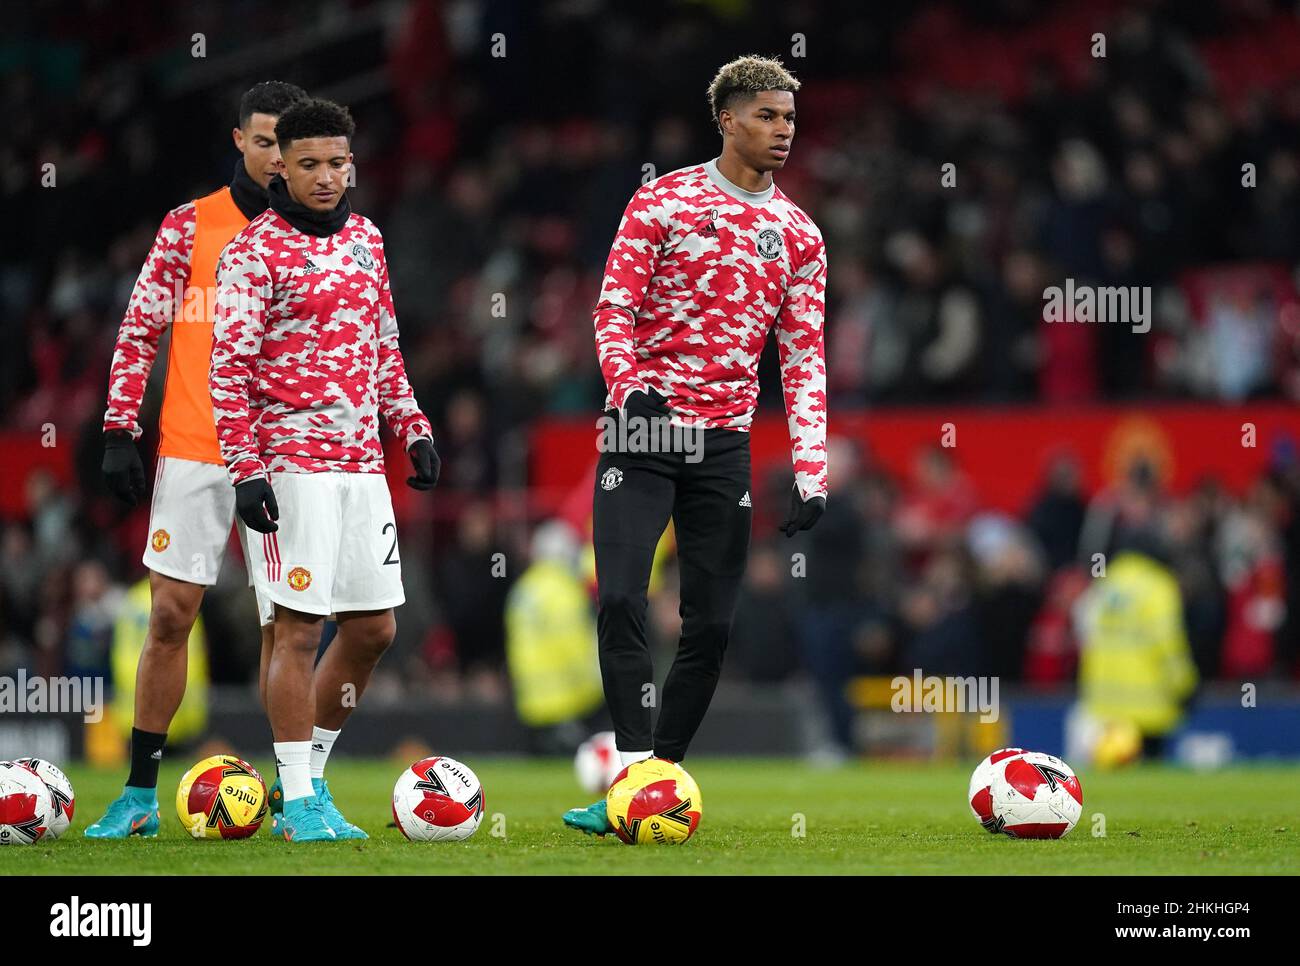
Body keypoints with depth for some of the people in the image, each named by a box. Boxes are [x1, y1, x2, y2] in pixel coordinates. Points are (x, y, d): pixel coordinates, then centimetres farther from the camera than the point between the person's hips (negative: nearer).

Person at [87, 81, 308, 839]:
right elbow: (142, 329, 4)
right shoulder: (191, 225, 4)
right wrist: (120, 429, -3)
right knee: (170, 613, 1)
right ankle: (139, 796, 8)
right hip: (192, 454, 0)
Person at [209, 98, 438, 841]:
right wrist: (246, 469, -17)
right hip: (293, 465, -7)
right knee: (300, 627, -7)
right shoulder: (256, 250, -7)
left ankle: (309, 772, 22)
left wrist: (413, 429, 15)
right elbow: (229, 368, -10)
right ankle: (298, 800, 1)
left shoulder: (366, 238, 14)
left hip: (362, 465, 7)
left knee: (374, 630, 8)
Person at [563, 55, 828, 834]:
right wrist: (631, 388, -23)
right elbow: (614, 310, -3)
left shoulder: (799, 235, 10)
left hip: (725, 444, 4)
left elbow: (804, 358, 9)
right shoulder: (663, 201, 0)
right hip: (643, 428, -4)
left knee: (712, 624, 2)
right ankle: (636, 774, -15)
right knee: (622, 600, -16)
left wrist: (812, 472, 0)